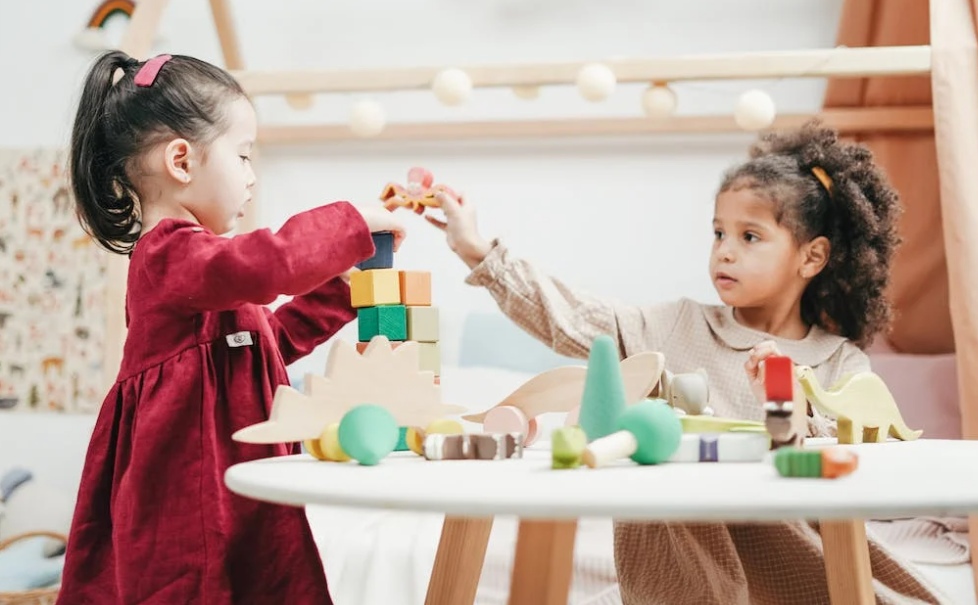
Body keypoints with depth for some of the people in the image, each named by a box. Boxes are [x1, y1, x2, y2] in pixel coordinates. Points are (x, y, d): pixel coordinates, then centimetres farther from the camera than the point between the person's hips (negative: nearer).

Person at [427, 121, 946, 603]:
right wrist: (479, 252, -2)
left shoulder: (843, 365, 6)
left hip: (789, 539, 0)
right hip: (680, 538, 0)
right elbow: (574, 320, 3)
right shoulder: (680, 327, 9)